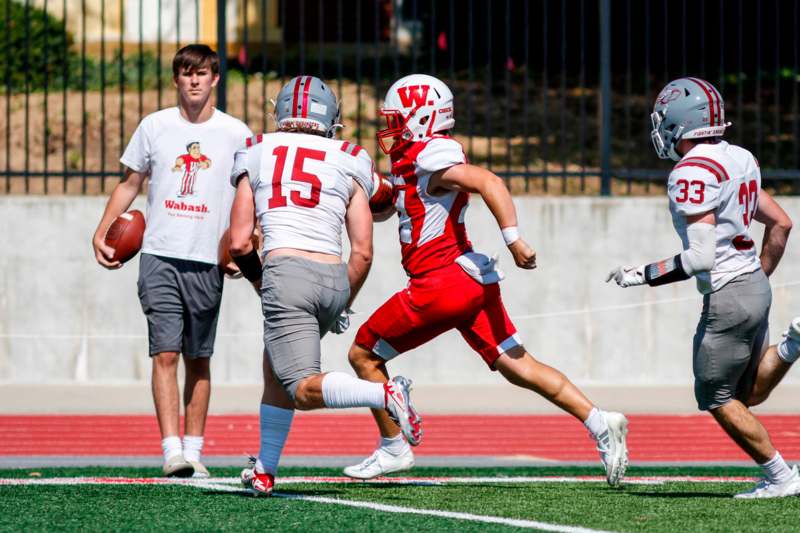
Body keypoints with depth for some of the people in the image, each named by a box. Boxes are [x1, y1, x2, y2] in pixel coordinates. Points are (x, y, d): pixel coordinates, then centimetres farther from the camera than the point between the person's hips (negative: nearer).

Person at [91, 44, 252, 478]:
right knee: (165, 353, -10)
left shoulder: (235, 134, 4)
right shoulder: (154, 127, 7)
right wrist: (102, 233, 7)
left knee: (198, 359, 5)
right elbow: (129, 184, 16)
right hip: (160, 257, 0)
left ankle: (194, 449, 11)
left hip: (207, 262, 0)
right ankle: (172, 450, -15)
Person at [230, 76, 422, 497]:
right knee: (275, 369, 24)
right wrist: (343, 303, 23)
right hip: (334, 277, 4)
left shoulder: (257, 155, 12)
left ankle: (385, 394, -34)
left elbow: (238, 243, 8)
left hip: (286, 272, -4)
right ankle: (265, 471, 26)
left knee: (304, 390, -8)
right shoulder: (349, 165, 13)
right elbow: (363, 253, 7)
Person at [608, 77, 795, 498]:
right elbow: (780, 224, 16)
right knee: (745, 393, 21)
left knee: (717, 399, 6)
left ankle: (780, 477, 7)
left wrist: (643, 275, -12)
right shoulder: (739, 159, 9)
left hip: (727, 297, -9)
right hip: (755, 286, 9)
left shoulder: (692, 174, -19)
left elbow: (701, 258, -23)